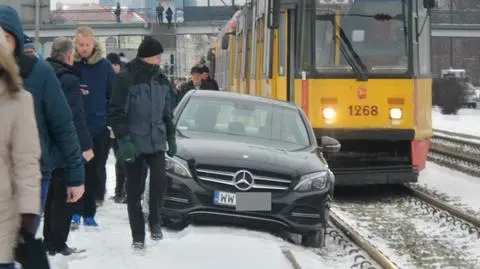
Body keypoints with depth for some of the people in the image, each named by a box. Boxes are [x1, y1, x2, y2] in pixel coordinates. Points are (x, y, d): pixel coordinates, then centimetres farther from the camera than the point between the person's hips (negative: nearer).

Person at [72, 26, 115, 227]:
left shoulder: (104, 66, 0)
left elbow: (113, 96, 5)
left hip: (98, 128, 1)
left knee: (94, 172, 7)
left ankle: (89, 213, 15)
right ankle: (75, 212, 7)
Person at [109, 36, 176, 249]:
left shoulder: (162, 81, 9)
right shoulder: (126, 79, -10)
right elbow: (116, 112, -11)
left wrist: (171, 137, 16)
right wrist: (123, 139, -17)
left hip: (156, 142, 4)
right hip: (134, 144, -4)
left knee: (159, 182, -13)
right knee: (134, 190, 3)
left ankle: (154, 221, 11)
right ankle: (138, 235, 12)